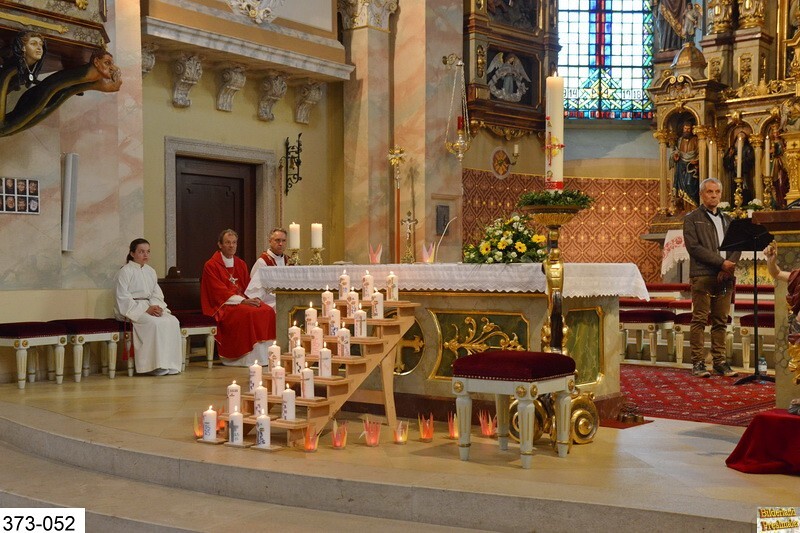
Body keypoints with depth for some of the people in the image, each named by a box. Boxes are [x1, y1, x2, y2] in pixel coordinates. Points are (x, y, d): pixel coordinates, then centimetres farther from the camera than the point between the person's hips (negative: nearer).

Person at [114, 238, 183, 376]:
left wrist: (156, 306, -11)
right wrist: (146, 310, -20)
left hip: (149, 307, 7)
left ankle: (170, 364, -20)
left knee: (172, 321, -20)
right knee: (156, 323, -33)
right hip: (131, 309, -6)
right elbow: (123, 298, -13)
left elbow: (157, 294, 14)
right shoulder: (125, 272, -5)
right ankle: (156, 365, -27)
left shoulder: (150, 271, 17)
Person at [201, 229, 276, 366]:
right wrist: (242, 301, -21)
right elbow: (219, 291, -12)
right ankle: (249, 358, -31)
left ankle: (265, 356, -19)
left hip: (244, 300, 6)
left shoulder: (241, 264, 17)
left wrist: (253, 298, -9)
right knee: (248, 313, -34)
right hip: (223, 305, -6)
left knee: (268, 311, -20)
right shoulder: (211, 265, -3)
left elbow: (248, 286, 15)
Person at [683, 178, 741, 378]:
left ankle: (720, 362, 10)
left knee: (721, 321, 6)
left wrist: (729, 265, -8)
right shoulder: (692, 219, 3)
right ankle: (698, 363, -3)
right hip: (702, 277, -5)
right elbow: (694, 247, -9)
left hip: (725, 277, 5)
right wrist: (721, 262, -14)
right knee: (699, 320, -5)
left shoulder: (727, 220, 20)